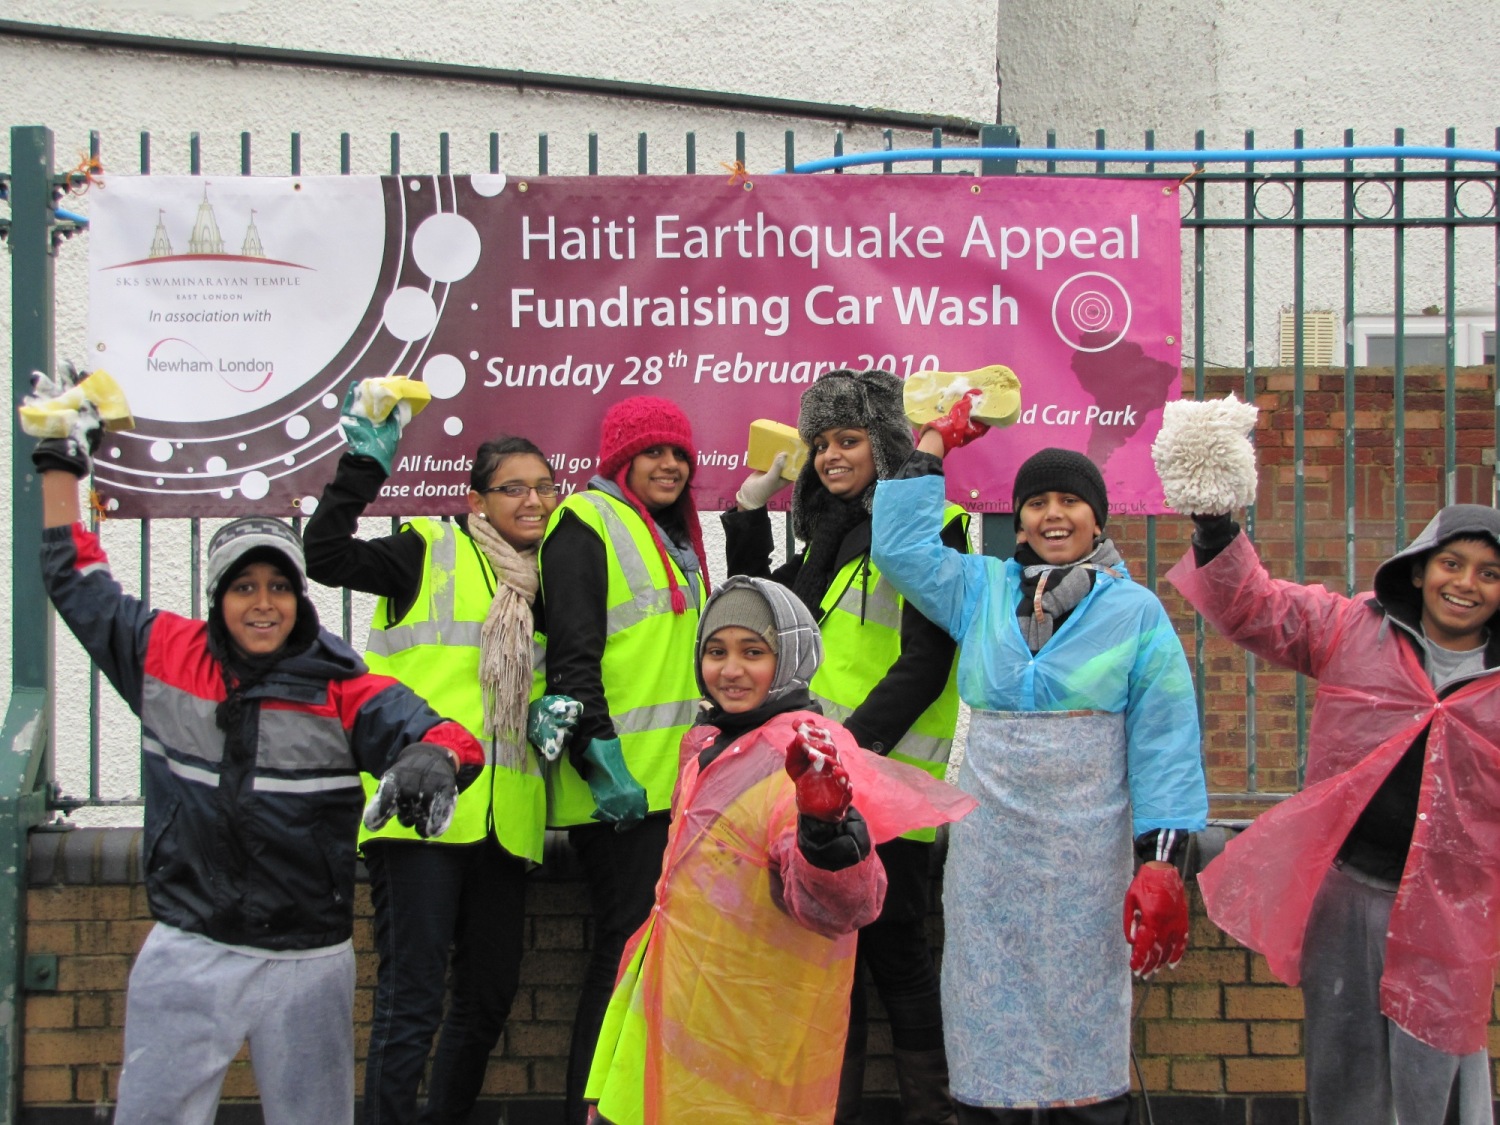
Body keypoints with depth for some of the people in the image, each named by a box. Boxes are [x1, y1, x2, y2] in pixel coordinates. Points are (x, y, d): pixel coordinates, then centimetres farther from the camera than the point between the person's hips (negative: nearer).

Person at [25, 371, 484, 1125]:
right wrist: (61, 466, 19)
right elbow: (78, 582, 16)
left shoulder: (343, 691, -4)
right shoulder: (165, 656, 3)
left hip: (308, 965, -1)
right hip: (186, 957, 1)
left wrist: (431, 760, -38)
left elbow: (445, 735, -14)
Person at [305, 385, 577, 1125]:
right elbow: (324, 556, -12)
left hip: (501, 817, 6)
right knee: (413, 999, -8)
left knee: (489, 996, 12)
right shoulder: (431, 552, 1)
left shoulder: (547, 582, 18)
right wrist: (363, 467, -18)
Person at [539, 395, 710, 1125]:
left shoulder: (673, 538, 21)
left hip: (671, 780, 9)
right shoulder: (587, 524, -7)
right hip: (619, 786, -9)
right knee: (628, 944, -8)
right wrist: (601, 759, -22)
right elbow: (572, 657, -16)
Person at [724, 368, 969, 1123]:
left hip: (889, 773, -7)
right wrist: (749, 512, 18)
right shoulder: (829, 532, 17)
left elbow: (924, 663, -14)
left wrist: (855, 741, -21)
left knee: (891, 943, -2)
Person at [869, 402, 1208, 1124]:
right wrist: (938, 438, 11)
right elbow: (899, 543, 9)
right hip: (988, 848, 3)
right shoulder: (981, 591, 11)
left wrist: (1161, 864, -9)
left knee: (1082, 1016, 1)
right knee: (989, 1021, 5)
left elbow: (1163, 745, -2)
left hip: (1084, 850, -2)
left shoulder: (1137, 612, 1)